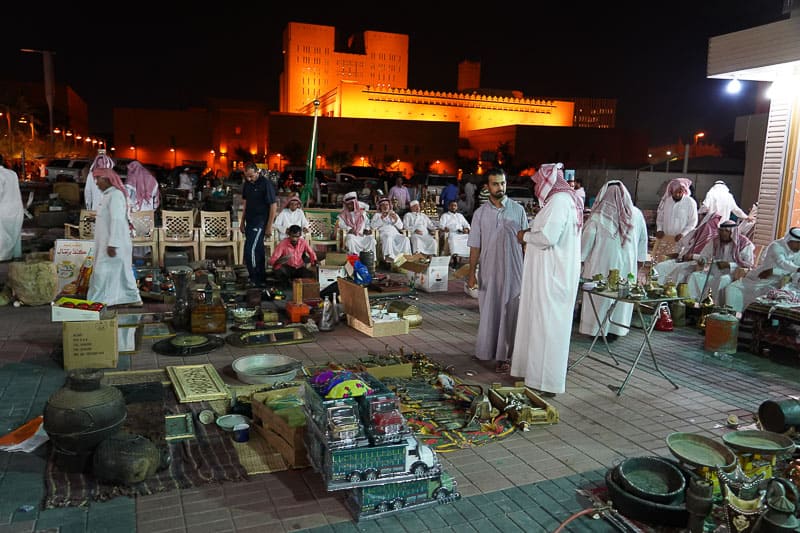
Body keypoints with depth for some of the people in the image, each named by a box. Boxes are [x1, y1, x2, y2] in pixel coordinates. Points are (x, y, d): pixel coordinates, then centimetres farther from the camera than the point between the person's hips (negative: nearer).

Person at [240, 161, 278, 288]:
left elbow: (273, 205, -13)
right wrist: (242, 222, 17)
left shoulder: (266, 184, -14)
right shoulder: (247, 184, 8)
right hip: (250, 222, 7)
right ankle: (261, 280, 21)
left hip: (260, 222, -7)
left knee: (250, 251, -13)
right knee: (258, 251, 13)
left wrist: (269, 226, -14)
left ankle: (255, 280, -1)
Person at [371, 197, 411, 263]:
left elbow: (400, 227, 17)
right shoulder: (377, 215, 24)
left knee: (405, 239, -30)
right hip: (384, 233, -3)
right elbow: (373, 226, 5)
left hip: (395, 233, 3)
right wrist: (381, 218, -8)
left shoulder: (394, 214, 31)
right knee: (388, 238, -40)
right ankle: (389, 257, -54)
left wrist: (396, 219, -3)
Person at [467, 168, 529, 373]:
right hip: (489, 272, 1)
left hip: (513, 271, -1)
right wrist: (472, 272, -1)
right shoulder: (480, 213, 3)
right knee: (489, 313, 7)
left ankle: (503, 355, 11)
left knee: (509, 312, 2)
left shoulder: (518, 210, 2)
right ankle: (489, 351, 21)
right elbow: (475, 245, 4)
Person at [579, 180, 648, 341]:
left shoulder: (598, 216, -12)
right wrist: (641, 258, 20)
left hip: (602, 263, -2)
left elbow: (587, 240, -6)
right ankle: (615, 329, 18)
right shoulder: (636, 214, -2)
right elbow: (643, 239, 8)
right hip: (627, 263, 3)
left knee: (600, 294, 7)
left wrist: (581, 258, 6)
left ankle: (596, 328, 13)